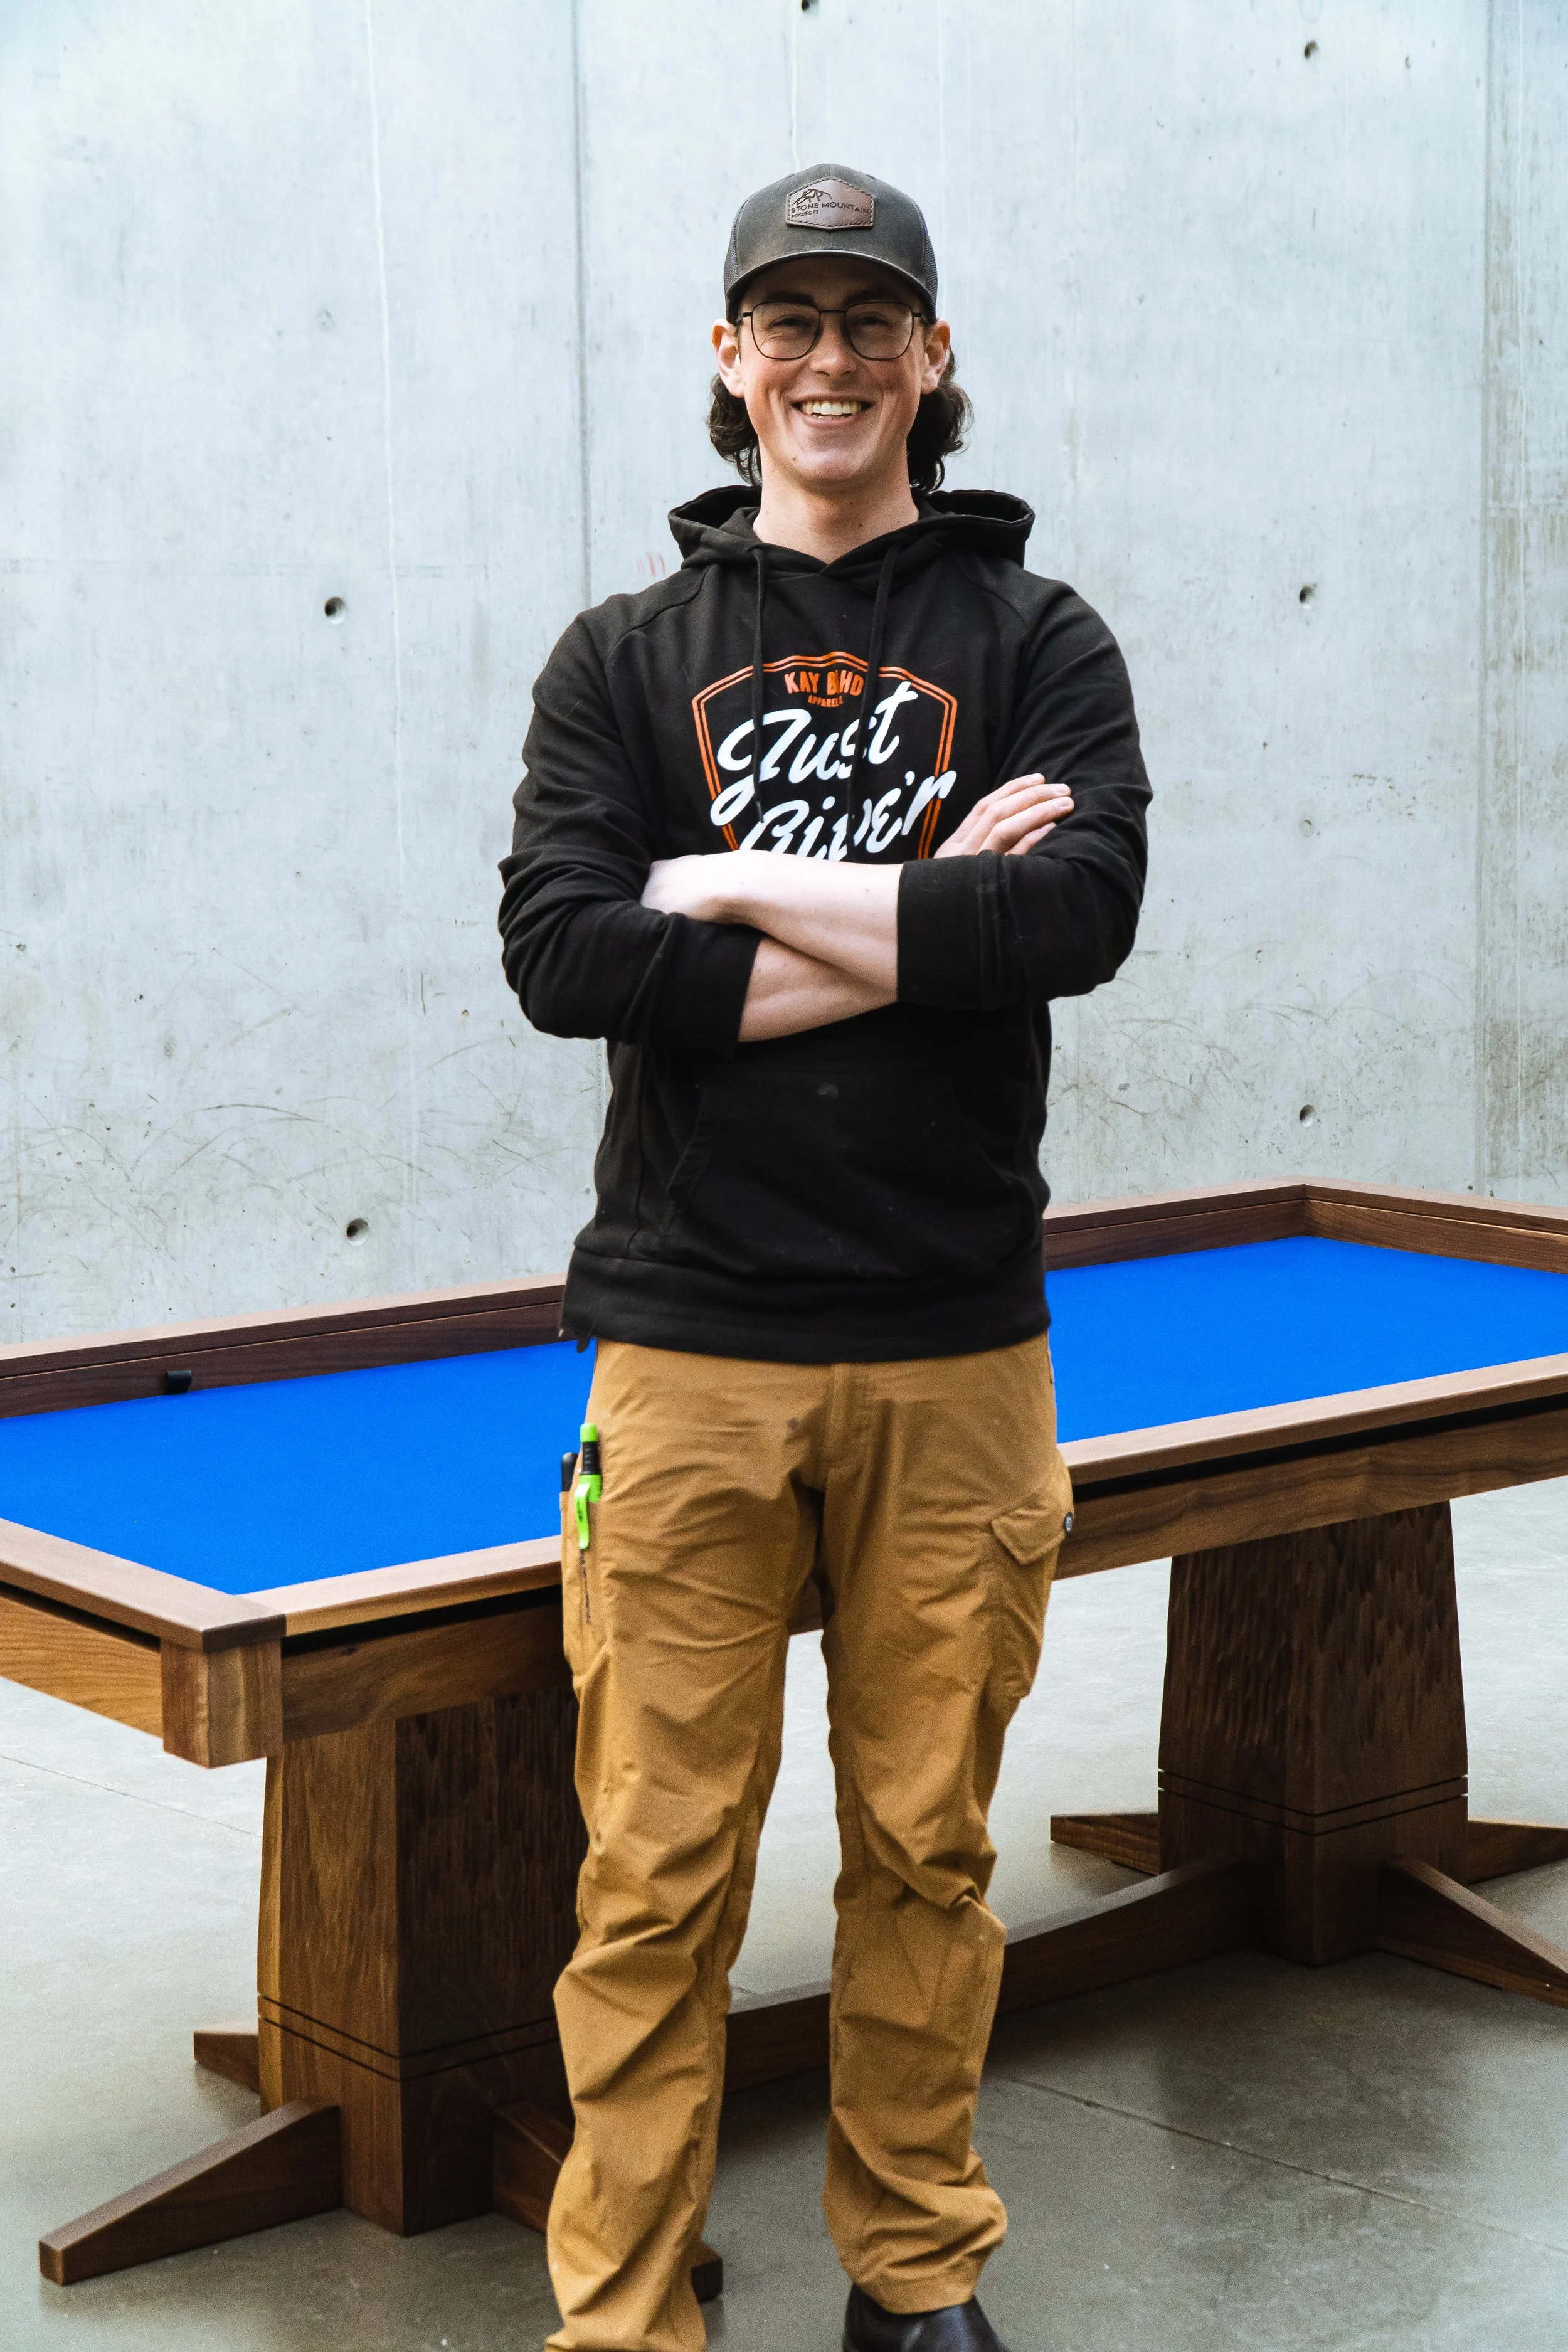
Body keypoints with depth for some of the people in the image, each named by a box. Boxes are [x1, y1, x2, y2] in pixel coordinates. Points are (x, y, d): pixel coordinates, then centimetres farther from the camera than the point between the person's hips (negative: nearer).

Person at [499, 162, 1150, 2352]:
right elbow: (558, 951, -8)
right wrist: (925, 923, -11)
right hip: (688, 1343, 0)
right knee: (659, 1869, 1)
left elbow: (1085, 908, -12)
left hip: (957, 1349, 1)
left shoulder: (1036, 640, 6)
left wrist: (748, 888, -11)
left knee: (929, 1844, 10)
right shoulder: (627, 656, 7)